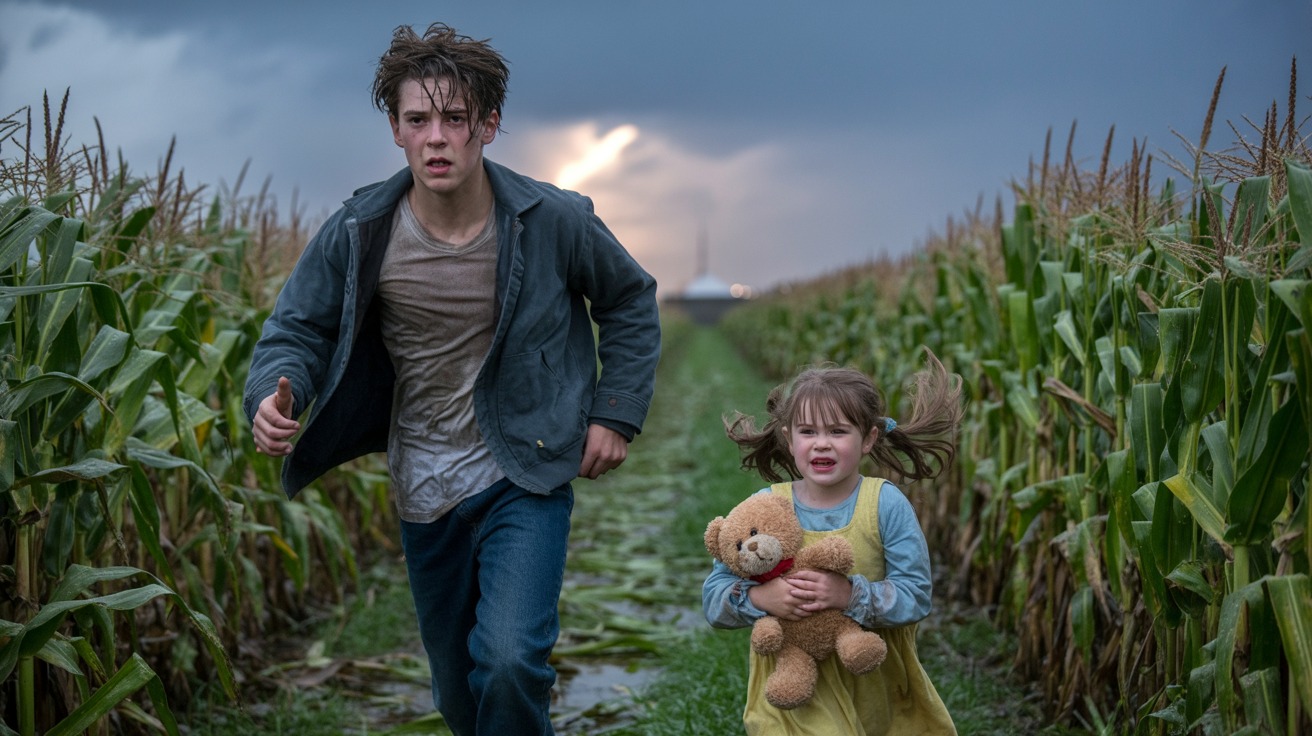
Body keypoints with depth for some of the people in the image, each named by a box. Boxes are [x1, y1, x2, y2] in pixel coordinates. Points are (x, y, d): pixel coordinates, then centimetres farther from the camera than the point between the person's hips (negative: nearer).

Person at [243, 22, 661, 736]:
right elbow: (296, 328, -1)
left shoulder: (554, 221, -13)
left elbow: (631, 301, 5)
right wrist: (276, 396, -24)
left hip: (524, 480, -3)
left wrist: (617, 412, -2)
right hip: (425, 491, 3)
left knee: (509, 662, -23)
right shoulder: (359, 233, -10)